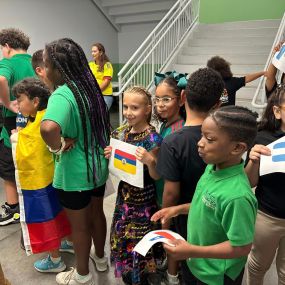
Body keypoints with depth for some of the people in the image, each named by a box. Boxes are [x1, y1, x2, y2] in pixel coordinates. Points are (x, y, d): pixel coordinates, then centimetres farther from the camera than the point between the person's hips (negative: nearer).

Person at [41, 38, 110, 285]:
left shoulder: (62, 95, -25)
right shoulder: (90, 87, 1)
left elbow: (48, 128, -44)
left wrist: (56, 146, -26)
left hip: (75, 173, -7)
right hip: (98, 165, 7)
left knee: (80, 226, 14)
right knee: (96, 214, 25)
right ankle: (101, 258, 49)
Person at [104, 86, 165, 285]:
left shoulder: (152, 138, -20)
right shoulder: (121, 132, -2)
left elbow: (156, 176, -17)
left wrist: (150, 161, -36)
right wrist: (109, 155, -10)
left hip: (144, 198, -6)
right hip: (125, 193, 6)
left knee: (139, 240, 11)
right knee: (123, 237, 21)